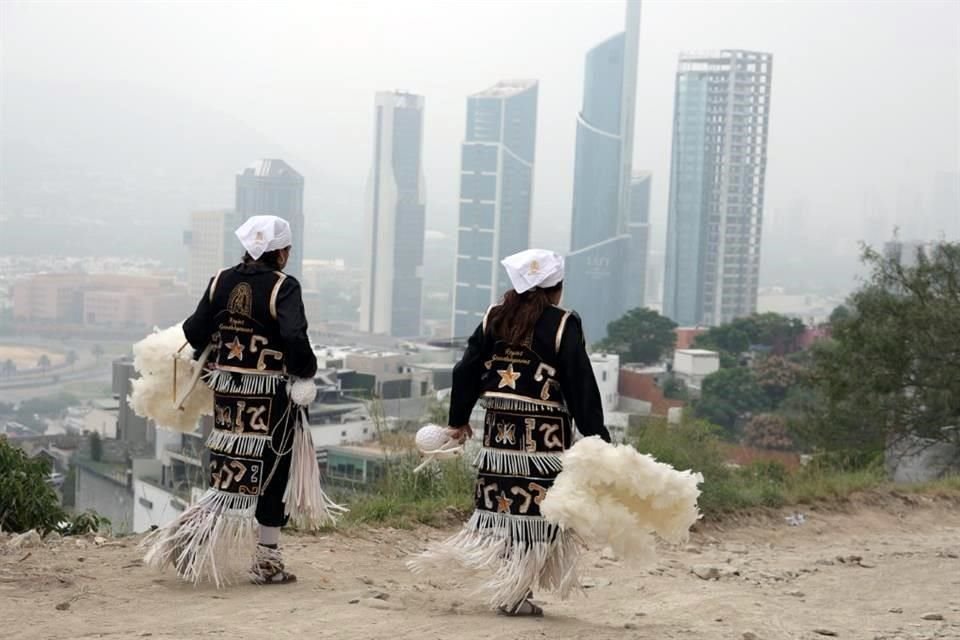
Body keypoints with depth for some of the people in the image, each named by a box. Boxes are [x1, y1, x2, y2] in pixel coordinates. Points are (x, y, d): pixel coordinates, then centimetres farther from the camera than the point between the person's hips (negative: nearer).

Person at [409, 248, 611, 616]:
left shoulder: (493, 320, 8)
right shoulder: (563, 325, -6)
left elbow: (466, 372, 11)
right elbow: (581, 385, -7)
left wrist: (458, 420, 22)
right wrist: (596, 436, -3)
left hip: (499, 429, 5)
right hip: (545, 434, -5)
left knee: (502, 508, 10)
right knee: (535, 513, 1)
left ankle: (511, 588, 11)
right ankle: (515, 594, 0)